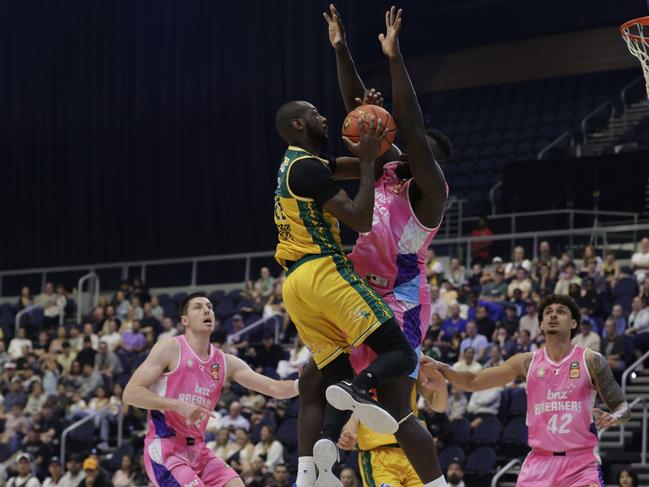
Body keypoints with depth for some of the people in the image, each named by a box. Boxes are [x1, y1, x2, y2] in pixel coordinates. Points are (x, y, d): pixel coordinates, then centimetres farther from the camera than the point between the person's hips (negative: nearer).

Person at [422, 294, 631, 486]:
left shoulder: (590, 360, -1)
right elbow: (473, 382, 8)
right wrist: (442, 369, -10)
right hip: (540, 462, 2)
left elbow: (622, 407, 2)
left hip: (581, 462, -2)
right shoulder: (527, 362, 5)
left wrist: (614, 417, -22)